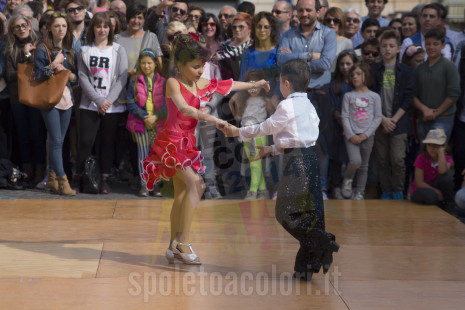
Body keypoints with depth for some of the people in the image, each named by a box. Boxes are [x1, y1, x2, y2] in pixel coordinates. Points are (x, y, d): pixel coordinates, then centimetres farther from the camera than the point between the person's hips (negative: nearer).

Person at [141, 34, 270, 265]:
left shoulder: (200, 84, 9)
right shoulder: (173, 83, -12)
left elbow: (228, 86, 21)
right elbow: (184, 108, -28)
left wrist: (254, 85, 25)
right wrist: (212, 120, -37)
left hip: (187, 143, 8)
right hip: (171, 141, -8)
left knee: (181, 193, 8)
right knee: (195, 184, -20)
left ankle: (174, 248, 14)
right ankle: (183, 242, -20)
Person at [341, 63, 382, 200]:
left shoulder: (374, 97, 5)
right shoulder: (348, 96, 5)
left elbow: (377, 118, 1)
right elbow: (344, 116, 0)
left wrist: (365, 135, -9)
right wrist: (351, 135, -11)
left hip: (367, 136, 2)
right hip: (351, 135, -1)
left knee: (364, 166, 6)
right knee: (355, 161, -20)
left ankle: (359, 192, 16)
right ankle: (347, 180, 6)